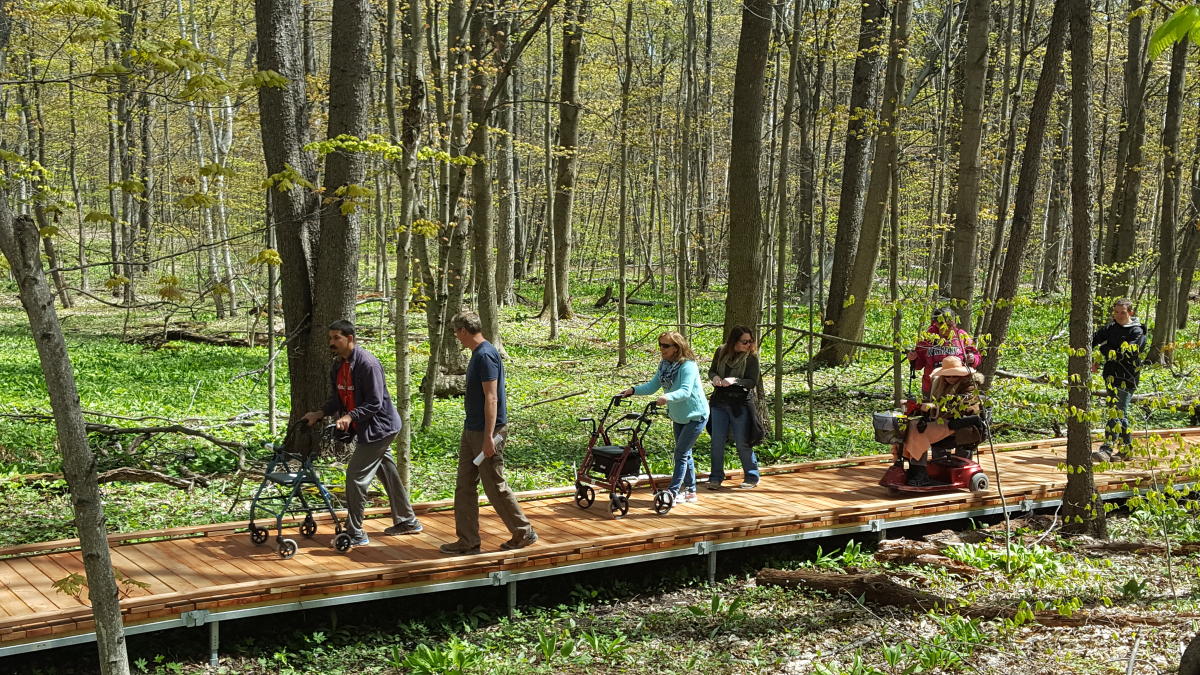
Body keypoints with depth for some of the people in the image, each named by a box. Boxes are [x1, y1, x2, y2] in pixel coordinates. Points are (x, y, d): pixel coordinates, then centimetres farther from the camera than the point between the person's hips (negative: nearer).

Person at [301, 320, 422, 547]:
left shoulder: (367, 363, -22)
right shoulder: (338, 365, 6)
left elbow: (375, 402, -24)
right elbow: (337, 398, 12)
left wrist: (350, 416, -33)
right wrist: (320, 413, -1)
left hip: (378, 428, -9)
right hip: (365, 428, 9)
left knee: (355, 475, -10)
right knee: (388, 473, 18)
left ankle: (355, 534, -2)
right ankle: (407, 521, 31)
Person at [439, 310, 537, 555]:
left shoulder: (485, 356, -18)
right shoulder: (477, 354, 13)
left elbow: (491, 398, -23)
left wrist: (489, 437, -25)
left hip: (486, 432, -10)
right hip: (471, 430, 10)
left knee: (495, 487, 0)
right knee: (464, 486, 10)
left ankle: (524, 532, 13)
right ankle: (468, 542, 15)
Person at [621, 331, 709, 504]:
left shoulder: (688, 366, -24)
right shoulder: (664, 365, 0)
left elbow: (685, 391, -36)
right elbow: (653, 386, 0)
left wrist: (668, 397, -53)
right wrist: (633, 390, -15)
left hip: (695, 415, -8)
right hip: (678, 416, 9)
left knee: (681, 453, -10)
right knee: (685, 453, 14)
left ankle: (672, 493, -10)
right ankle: (690, 491, 24)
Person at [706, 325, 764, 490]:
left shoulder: (751, 357, -7)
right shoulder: (721, 352, 2)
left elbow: (753, 382, -11)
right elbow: (711, 371, 12)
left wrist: (735, 381, -27)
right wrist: (714, 377, -12)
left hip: (741, 404, -4)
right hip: (719, 402, 4)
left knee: (742, 443, 0)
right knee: (717, 441, 6)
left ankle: (752, 477, 15)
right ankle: (716, 477, 17)